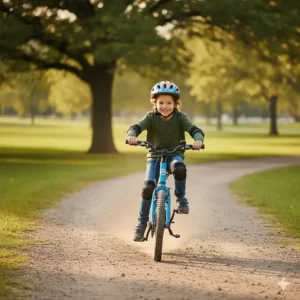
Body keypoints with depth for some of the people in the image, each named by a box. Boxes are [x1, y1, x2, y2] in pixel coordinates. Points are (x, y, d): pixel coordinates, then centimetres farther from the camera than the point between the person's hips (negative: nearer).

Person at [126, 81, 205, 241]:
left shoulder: (180, 117, -7)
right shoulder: (151, 117, -7)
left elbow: (194, 129, -20)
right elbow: (136, 127, -21)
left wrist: (198, 140, -44)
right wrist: (131, 135, -46)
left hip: (175, 154, -1)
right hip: (155, 156, 1)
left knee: (179, 168, -37)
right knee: (148, 186, -19)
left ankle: (181, 198, -9)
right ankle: (142, 222, -3)